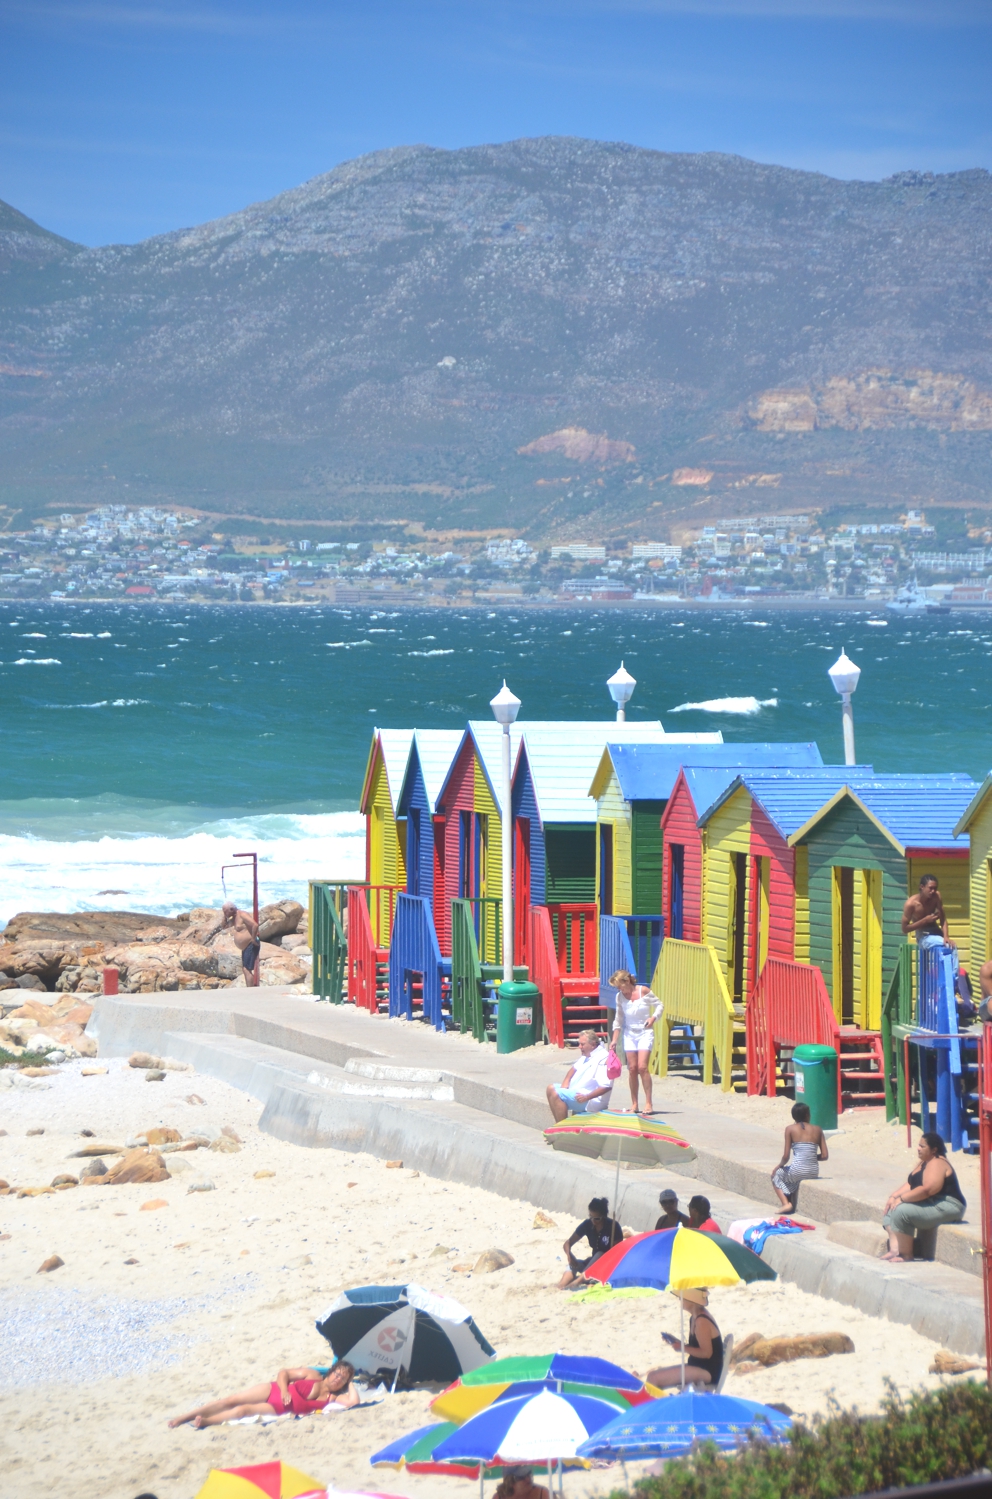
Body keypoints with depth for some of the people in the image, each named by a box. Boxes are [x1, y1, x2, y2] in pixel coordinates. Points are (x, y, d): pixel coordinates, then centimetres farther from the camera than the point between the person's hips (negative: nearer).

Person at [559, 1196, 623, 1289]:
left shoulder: (613, 1226, -18)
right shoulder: (587, 1224, -8)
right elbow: (568, 1243, -6)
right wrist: (569, 1255, -27)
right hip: (594, 1261, 4)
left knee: (600, 1255, -36)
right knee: (574, 1264, -22)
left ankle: (579, 1280, -44)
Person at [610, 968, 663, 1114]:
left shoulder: (643, 991, -9)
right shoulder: (620, 997, 1)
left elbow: (659, 1005, 1)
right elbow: (619, 1020, 9)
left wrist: (653, 1017, -17)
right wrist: (614, 1040, 6)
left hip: (645, 1033, -4)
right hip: (629, 1034, 4)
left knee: (642, 1067, -14)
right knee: (632, 1068, 1)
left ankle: (648, 1103, -10)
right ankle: (634, 1104, 7)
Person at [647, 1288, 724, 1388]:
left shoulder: (701, 1322, -18)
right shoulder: (694, 1318, 12)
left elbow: (706, 1353, -21)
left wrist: (683, 1348, -13)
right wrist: (676, 1342, 5)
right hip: (697, 1367, 10)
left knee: (654, 1378, -20)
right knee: (653, 1373, 11)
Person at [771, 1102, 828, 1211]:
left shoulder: (790, 1129, -1)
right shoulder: (817, 1129, 8)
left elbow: (786, 1156, -4)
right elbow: (825, 1156, 6)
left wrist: (779, 1165, 15)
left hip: (797, 1169, -4)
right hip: (814, 1172, 4)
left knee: (776, 1176, 26)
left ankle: (786, 1203, 9)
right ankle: (793, 1205, 38)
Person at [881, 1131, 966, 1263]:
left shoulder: (937, 1164, -17)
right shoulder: (924, 1162, 16)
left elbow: (927, 1190, -28)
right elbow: (910, 1184, 16)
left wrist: (901, 1199, -23)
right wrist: (894, 1196, 0)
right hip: (930, 1204, 12)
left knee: (901, 1211, -26)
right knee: (890, 1210, 7)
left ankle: (906, 1254, -17)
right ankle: (895, 1250, -9)